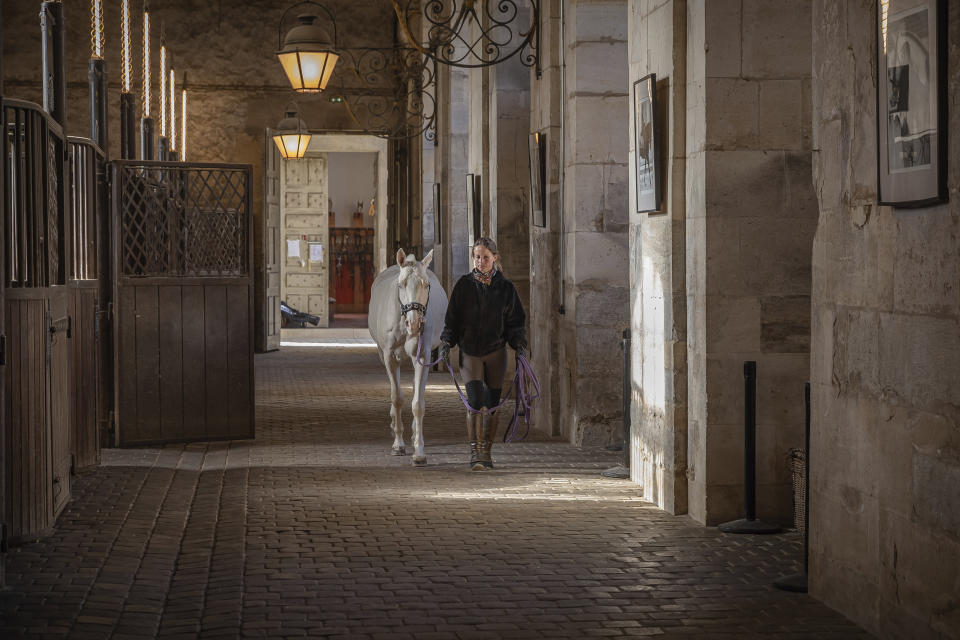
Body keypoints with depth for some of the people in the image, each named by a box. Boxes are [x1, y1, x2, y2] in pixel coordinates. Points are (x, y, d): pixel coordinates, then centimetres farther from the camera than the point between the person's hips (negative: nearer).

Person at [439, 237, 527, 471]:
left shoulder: (505, 287, 3)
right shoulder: (464, 285, 1)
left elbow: (515, 320, 7)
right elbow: (452, 318, 5)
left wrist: (519, 343, -6)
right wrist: (447, 342, -7)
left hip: (496, 352, 2)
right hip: (470, 351, -1)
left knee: (492, 404, 7)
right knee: (475, 401, -14)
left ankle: (486, 451, 20)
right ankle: (474, 452, -12)